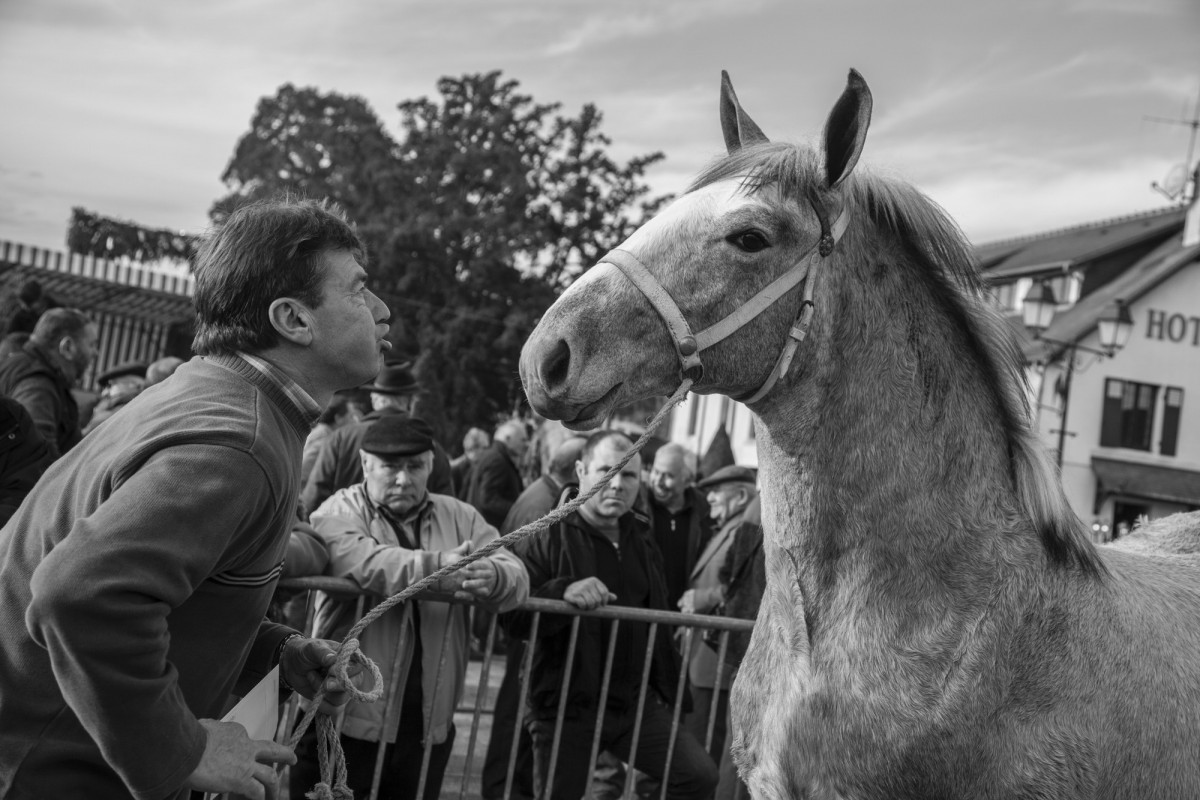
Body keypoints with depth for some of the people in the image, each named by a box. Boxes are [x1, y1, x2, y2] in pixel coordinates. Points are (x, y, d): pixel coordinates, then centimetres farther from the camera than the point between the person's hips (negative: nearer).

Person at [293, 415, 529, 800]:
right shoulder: (339, 513, -3)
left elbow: (515, 573, -4)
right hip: (346, 719, -4)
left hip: (428, 725, 4)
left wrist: (493, 577, -27)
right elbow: (366, 565, -25)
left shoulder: (460, 517, 9)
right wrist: (436, 568, -37)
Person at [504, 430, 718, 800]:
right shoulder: (547, 536, -10)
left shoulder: (641, 540, 11)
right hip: (567, 708, -5)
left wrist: (665, 683, 22)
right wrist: (563, 591, -34)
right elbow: (514, 618, -18)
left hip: (635, 702, 5)